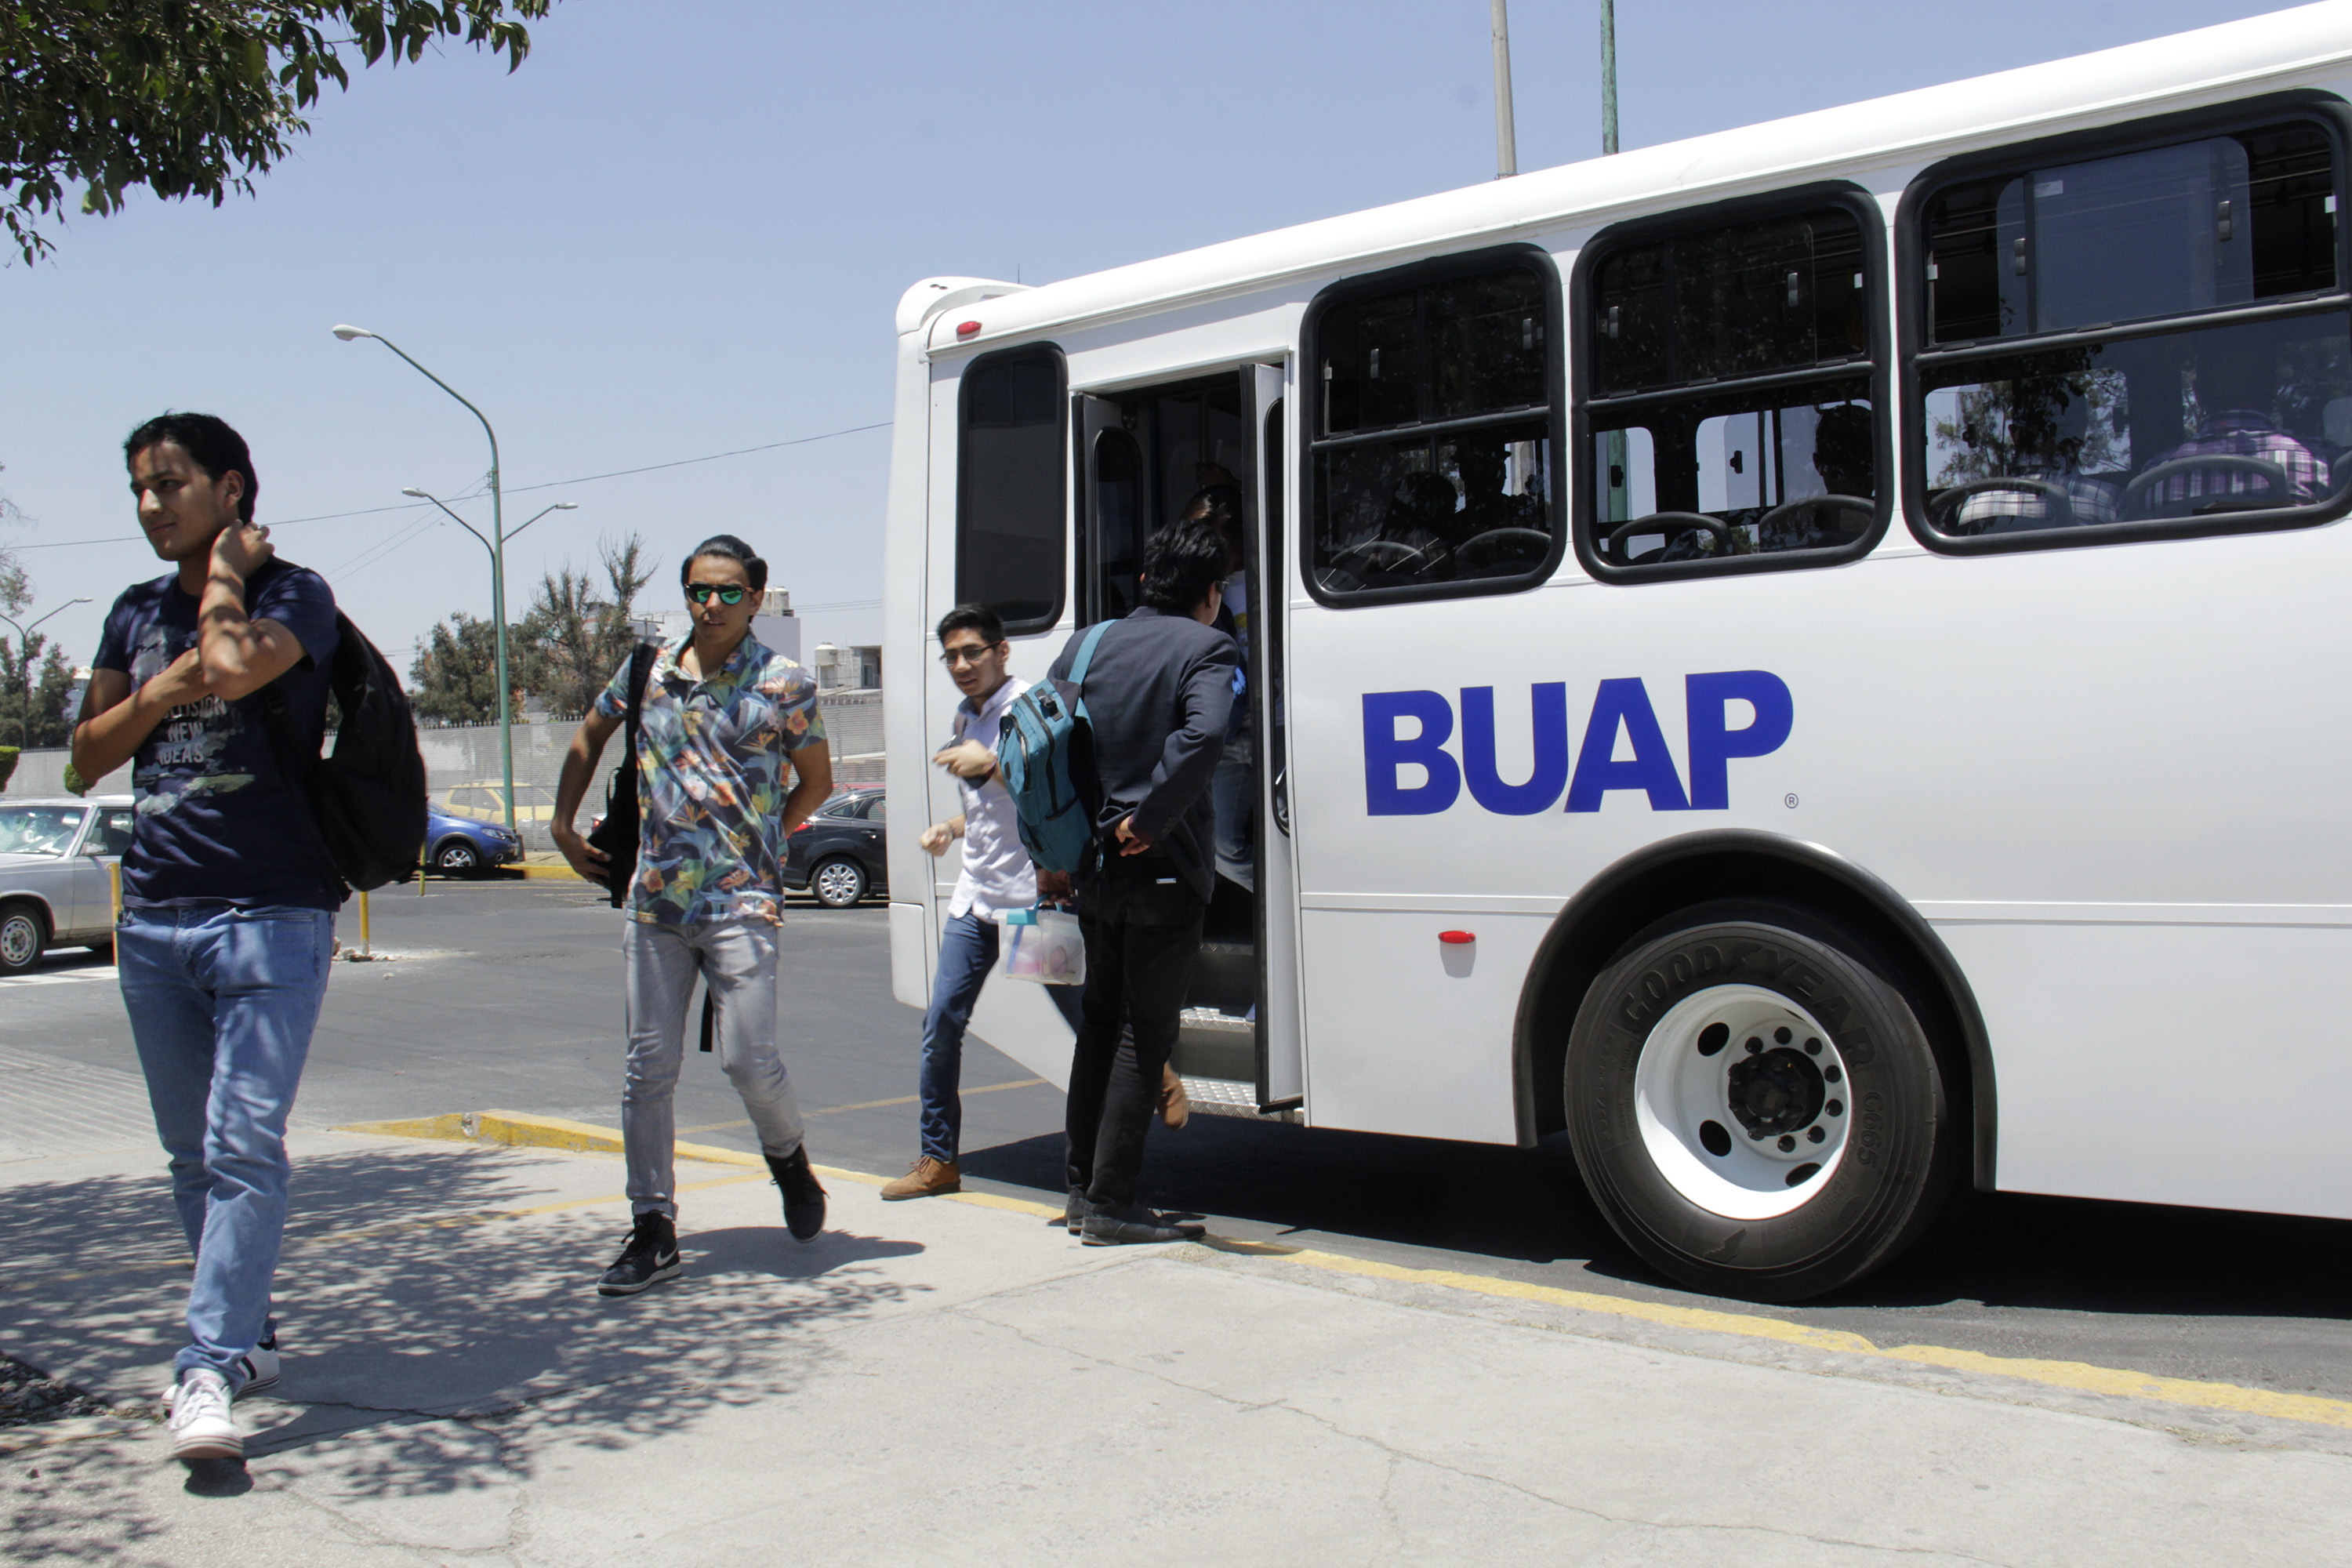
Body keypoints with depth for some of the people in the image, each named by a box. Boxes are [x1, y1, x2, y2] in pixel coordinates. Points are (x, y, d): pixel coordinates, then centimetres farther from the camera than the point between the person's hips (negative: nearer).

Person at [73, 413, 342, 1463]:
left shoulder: (294, 595, -2)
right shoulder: (136, 613, 17)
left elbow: (234, 667, -23)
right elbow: (87, 756, 16)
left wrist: (226, 572, -5)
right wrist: (161, 692, -2)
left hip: (271, 913, -6)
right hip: (153, 914, 7)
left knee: (244, 1147, -13)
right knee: (193, 1155, 11)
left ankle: (209, 1367, -15)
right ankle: (247, 1338, 23)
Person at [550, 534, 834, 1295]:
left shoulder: (782, 683, -2)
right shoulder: (648, 669, 8)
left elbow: (817, 781, 9)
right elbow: (590, 737, 25)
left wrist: (759, 844, 9)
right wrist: (564, 826, 22)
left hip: (741, 902, -3)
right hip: (653, 899, 4)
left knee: (748, 1059, -9)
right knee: (649, 1066, 3)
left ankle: (789, 1156, 25)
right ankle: (653, 1231, 12)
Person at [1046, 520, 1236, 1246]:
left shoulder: (1086, 644, 10)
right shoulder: (1205, 648, -8)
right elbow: (1203, 735, -27)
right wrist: (1149, 818, -17)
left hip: (1095, 868, 6)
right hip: (1164, 870, -6)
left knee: (1100, 1019, 19)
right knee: (1146, 1030, 1)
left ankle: (1082, 1185, 24)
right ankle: (1110, 1201, 2)